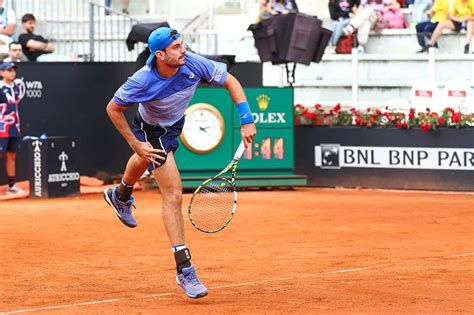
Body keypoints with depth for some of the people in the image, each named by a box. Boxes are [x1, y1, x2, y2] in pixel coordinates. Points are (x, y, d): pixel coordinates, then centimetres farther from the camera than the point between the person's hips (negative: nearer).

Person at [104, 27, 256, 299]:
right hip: (151, 131, -6)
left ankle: (120, 196, 71)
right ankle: (184, 268, -14)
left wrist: (247, 121, -26)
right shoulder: (143, 81, -39)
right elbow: (113, 109, -22)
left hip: (176, 123, 6)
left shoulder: (193, 64, -32)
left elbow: (230, 82, -18)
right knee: (174, 195, -17)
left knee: (143, 162, 37)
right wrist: (135, 144, -23)